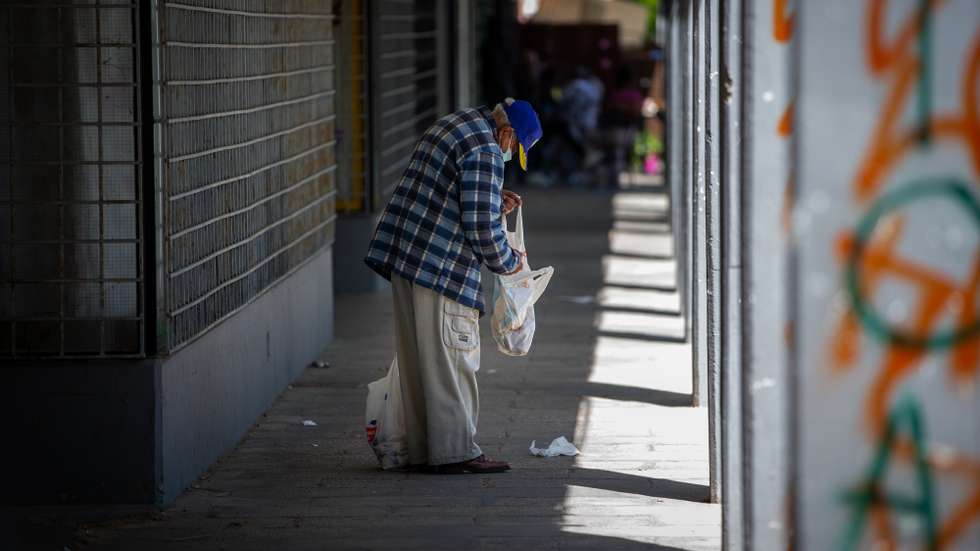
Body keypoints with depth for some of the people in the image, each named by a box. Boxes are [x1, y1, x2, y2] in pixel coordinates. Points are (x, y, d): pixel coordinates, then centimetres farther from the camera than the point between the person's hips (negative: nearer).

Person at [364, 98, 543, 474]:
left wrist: (495, 202, 15)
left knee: (417, 359, 11)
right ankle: (455, 452, -2)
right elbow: (481, 226, -18)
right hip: (442, 269, -10)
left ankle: (423, 449, 16)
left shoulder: (454, 124, 17)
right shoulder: (485, 151, -15)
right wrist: (508, 262, -2)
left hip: (405, 256, 10)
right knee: (450, 359, -5)